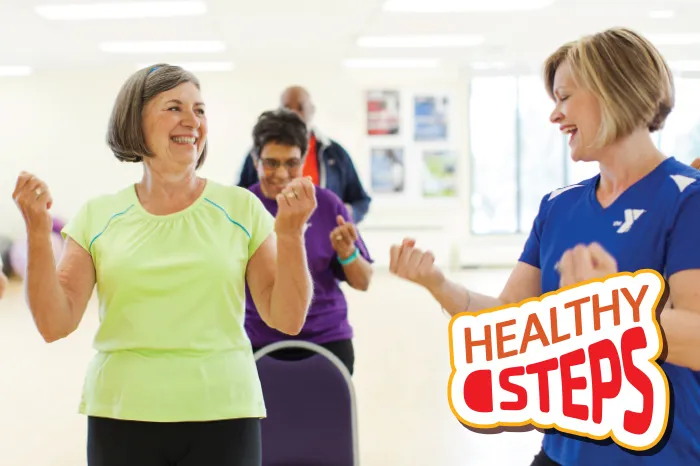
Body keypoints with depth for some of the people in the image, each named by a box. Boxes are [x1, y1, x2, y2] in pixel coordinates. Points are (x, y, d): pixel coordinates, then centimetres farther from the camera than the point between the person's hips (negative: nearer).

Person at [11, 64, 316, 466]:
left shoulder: (241, 209, 0)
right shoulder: (98, 217, 2)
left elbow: (288, 320, -2)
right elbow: (55, 325, -3)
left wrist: (290, 234, -14)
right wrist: (38, 230, -11)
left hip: (223, 416, 0)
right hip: (121, 417, 1)